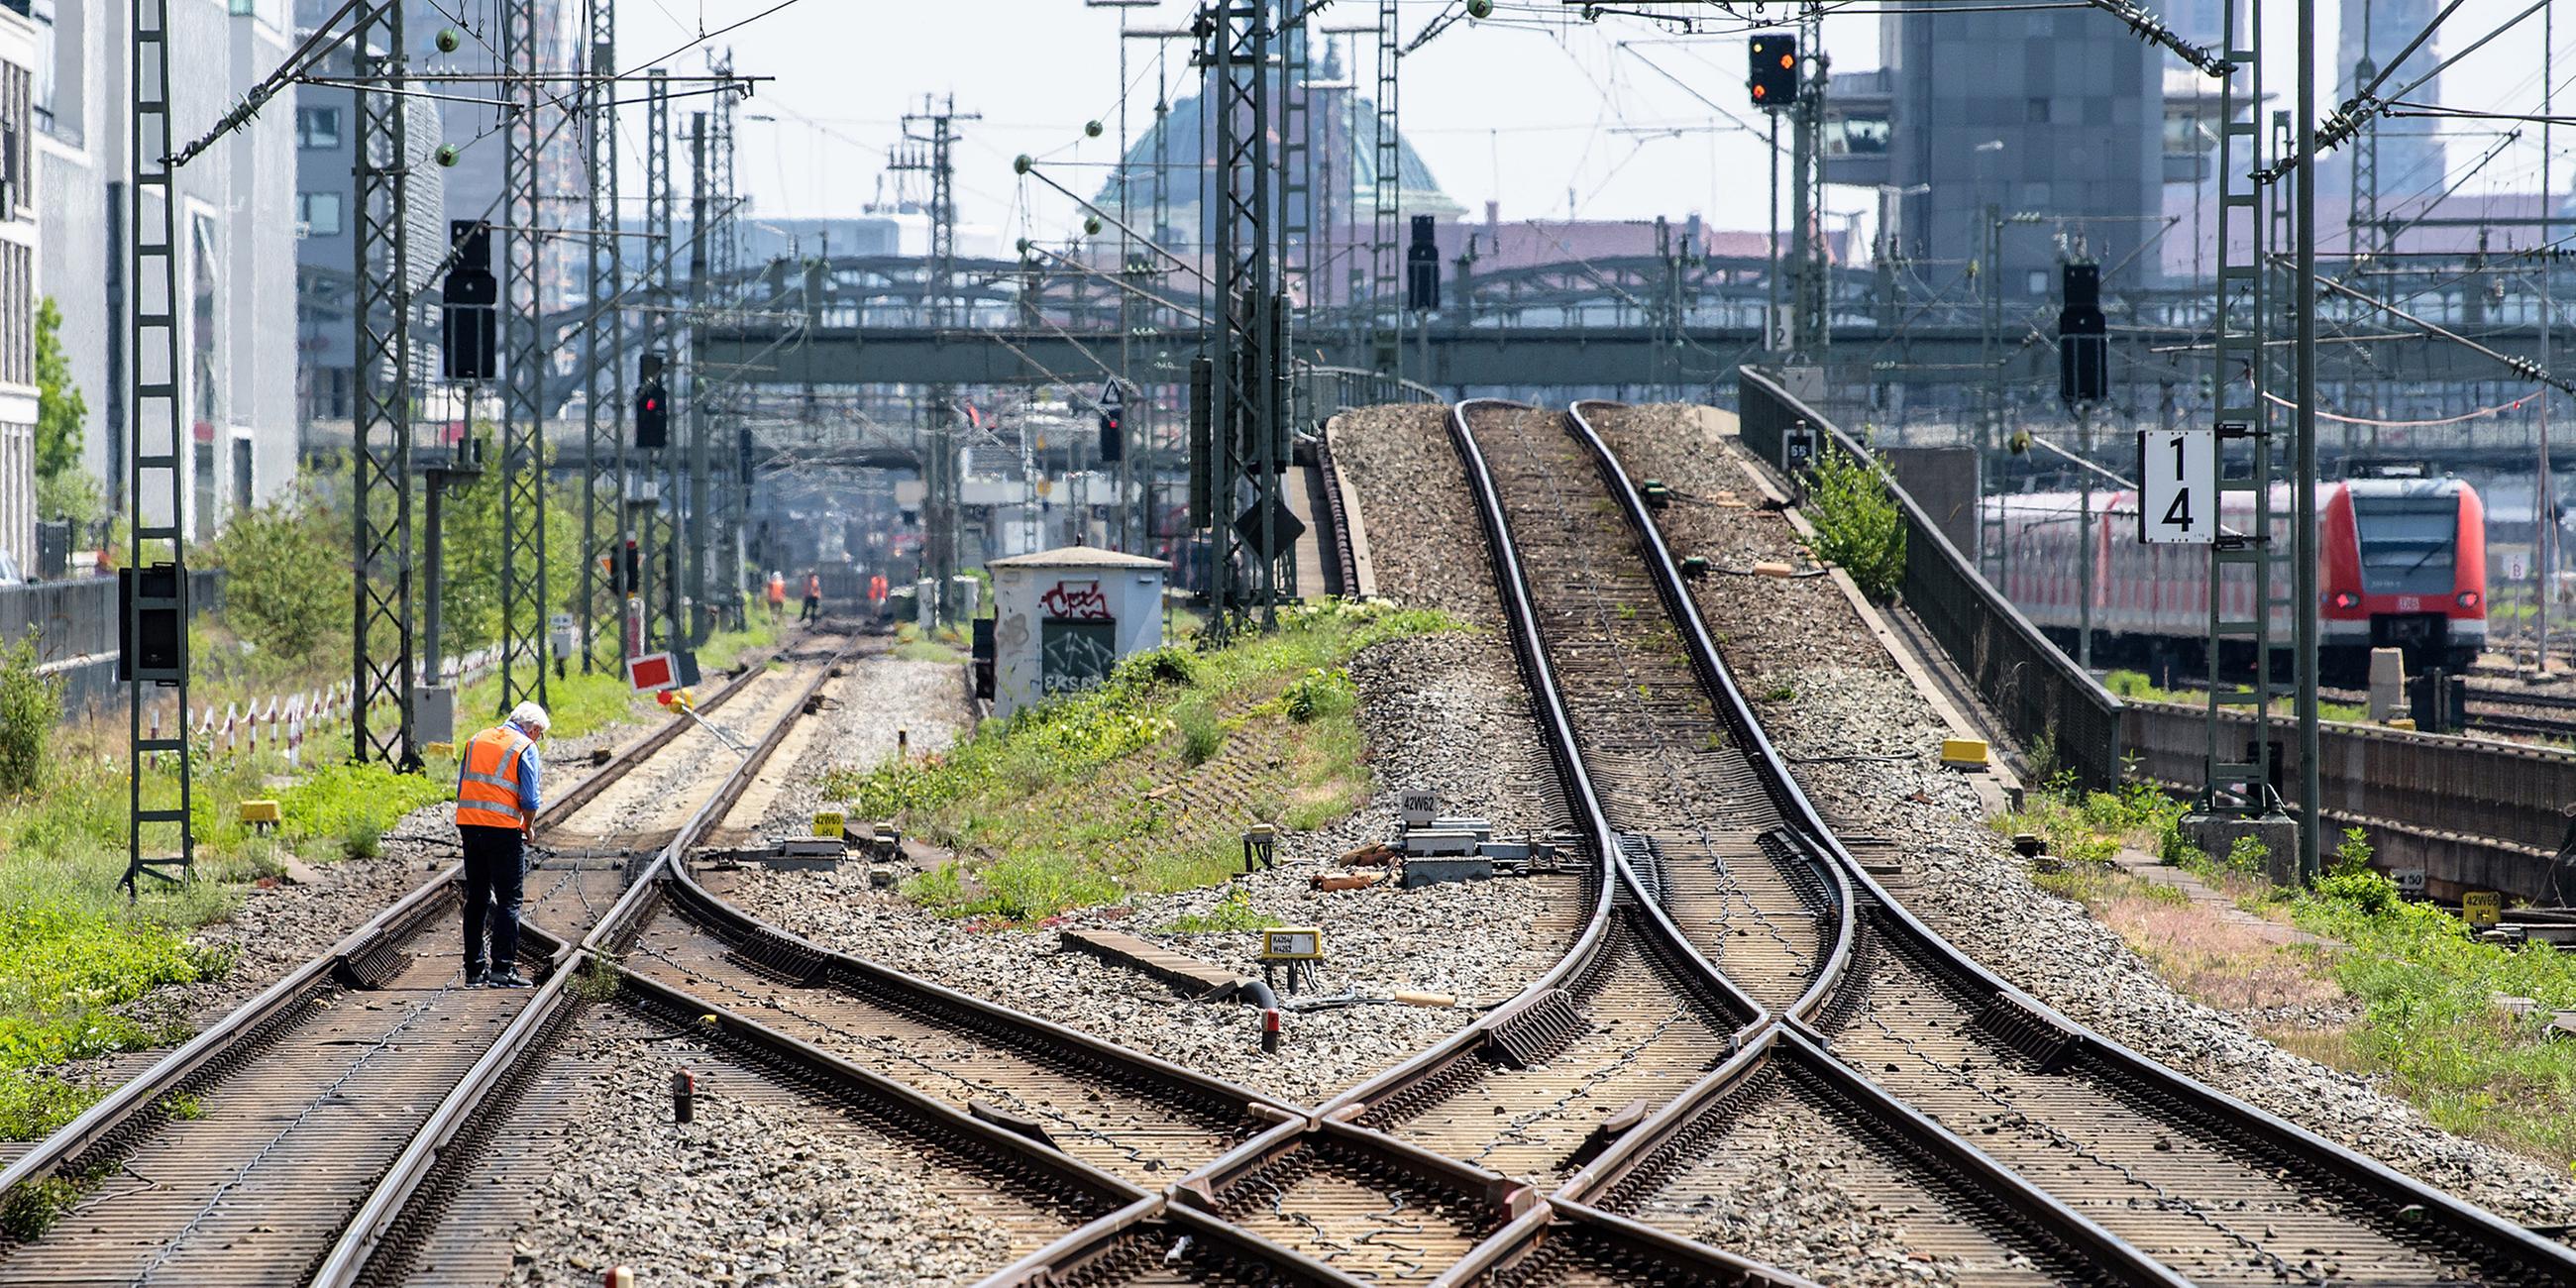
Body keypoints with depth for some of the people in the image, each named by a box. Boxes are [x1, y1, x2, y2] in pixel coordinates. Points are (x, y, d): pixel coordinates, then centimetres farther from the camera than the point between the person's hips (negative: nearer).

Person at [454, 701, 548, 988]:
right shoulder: (525, 748, -3)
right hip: (504, 830, -6)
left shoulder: (476, 741, 15)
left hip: (469, 825, 6)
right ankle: (502, 968, -6)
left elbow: (462, 788, 14)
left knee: (476, 900, 11)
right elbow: (529, 799, -9)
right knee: (508, 901, -1)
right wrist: (529, 827, 8)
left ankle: (475, 969, 12)